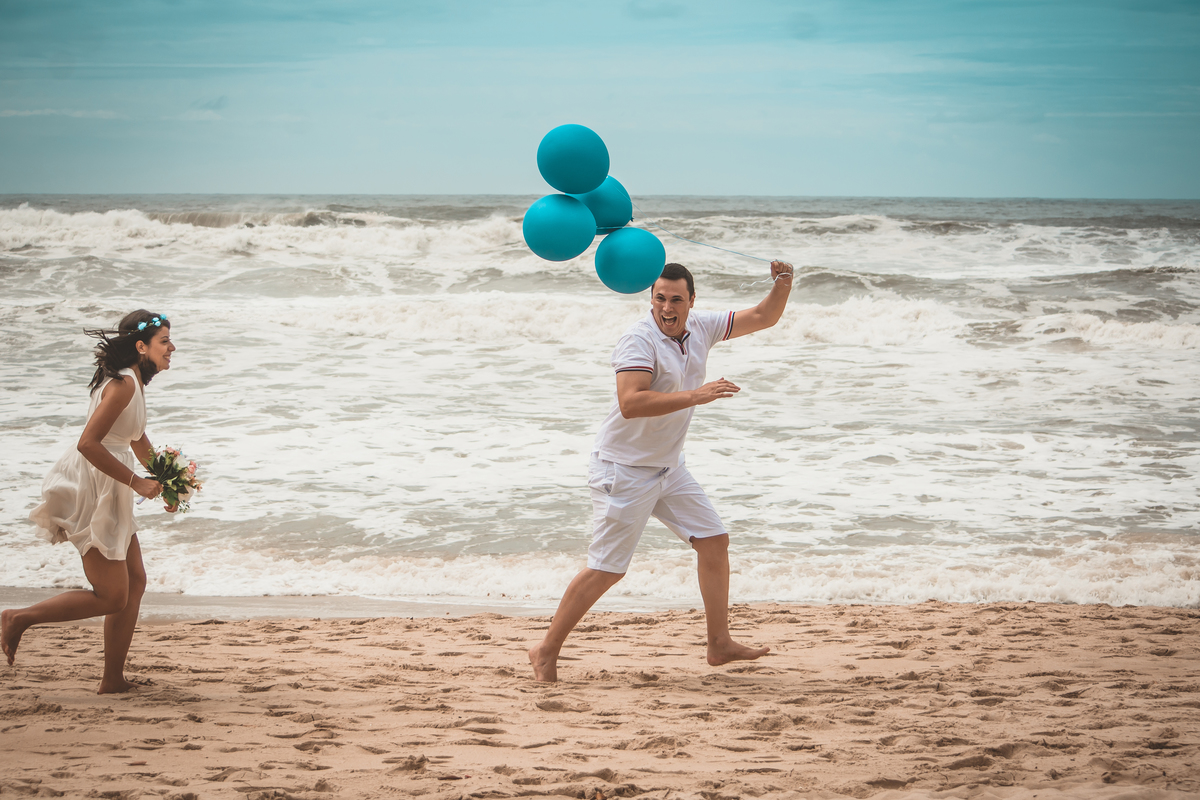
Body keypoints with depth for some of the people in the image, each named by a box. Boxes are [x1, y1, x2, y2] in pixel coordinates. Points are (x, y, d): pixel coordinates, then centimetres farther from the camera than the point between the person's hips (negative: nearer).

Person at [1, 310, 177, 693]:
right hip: (93, 492, -10)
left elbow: (138, 439, 29)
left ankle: (113, 679, 17)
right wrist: (136, 482, -21)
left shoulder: (133, 382, 12)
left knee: (135, 581, 12)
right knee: (111, 598, -4)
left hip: (109, 494, 10)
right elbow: (88, 443, -27)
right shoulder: (123, 385, -19)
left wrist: (164, 482, 22)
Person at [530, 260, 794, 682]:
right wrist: (694, 396, -37)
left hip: (669, 468, 8)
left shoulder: (700, 328, 2)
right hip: (624, 469, -8)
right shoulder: (639, 340, -23)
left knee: (714, 540, 8)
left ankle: (720, 644, 17)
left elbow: (763, 317, 11)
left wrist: (782, 286, -9)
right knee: (607, 569, -7)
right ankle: (546, 651, 3)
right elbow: (630, 404, -35)